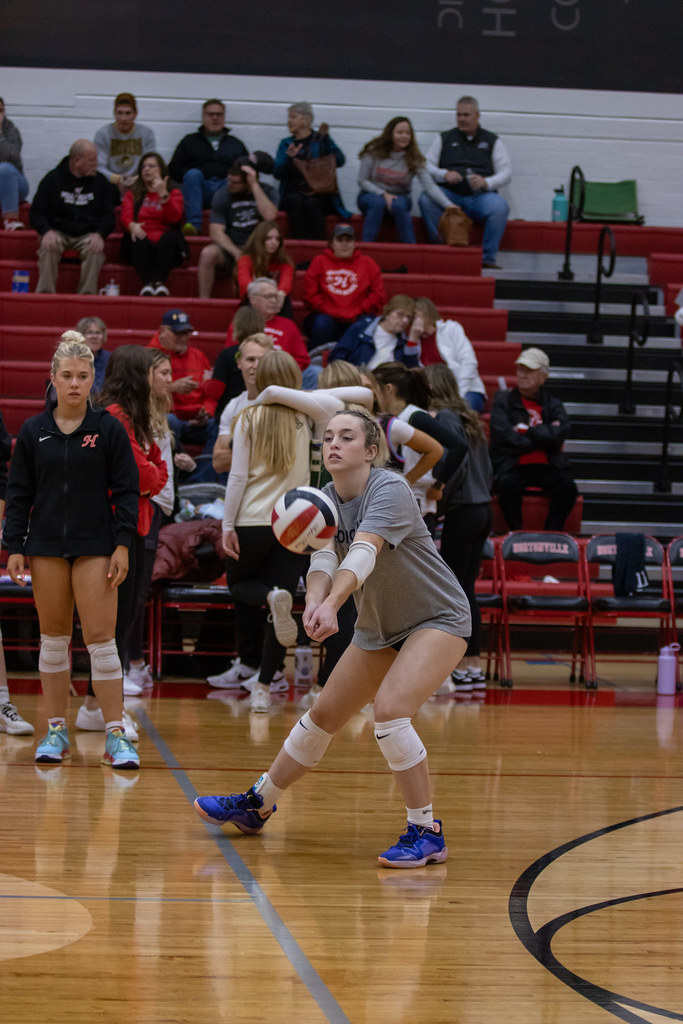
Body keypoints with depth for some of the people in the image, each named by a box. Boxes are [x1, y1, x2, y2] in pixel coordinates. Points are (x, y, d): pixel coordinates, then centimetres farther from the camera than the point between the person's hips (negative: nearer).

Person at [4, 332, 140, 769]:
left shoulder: (109, 429, 0)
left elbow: (127, 490, 1)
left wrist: (123, 544, -7)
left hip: (95, 546, -2)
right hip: (46, 546, 2)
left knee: (101, 637, -8)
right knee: (54, 638, 7)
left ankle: (117, 734, -6)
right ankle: (56, 732, 14)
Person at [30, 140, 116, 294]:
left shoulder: (100, 181, 9)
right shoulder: (52, 179, 5)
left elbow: (108, 215, 9)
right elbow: (36, 212, 3)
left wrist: (99, 234, -13)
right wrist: (47, 231, -19)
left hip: (87, 235, 1)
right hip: (58, 232, -1)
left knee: (95, 250, -32)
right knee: (48, 247, -33)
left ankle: (87, 295, -32)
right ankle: (45, 292, -33)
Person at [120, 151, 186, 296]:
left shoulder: (174, 193, 17)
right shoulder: (133, 194, 21)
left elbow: (174, 218, -4)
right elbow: (125, 217, 1)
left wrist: (163, 195, -15)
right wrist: (132, 226, -23)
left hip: (165, 246, -1)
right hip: (140, 246, 1)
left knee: (169, 237, -33)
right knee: (138, 239, -33)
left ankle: (160, 283, -50)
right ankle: (147, 283, -51)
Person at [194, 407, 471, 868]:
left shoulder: (390, 490, -23)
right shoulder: (323, 502, -4)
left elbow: (364, 552, -40)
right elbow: (323, 559, -20)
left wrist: (332, 603, -56)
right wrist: (315, 603, -42)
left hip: (438, 619, -7)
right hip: (379, 628, 7)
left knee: (390, 709, -27)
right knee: (323, 715, 13)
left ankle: (427, 833, -17)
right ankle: (257, 805, 32)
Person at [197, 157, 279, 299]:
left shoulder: (267, 192, 0)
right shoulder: (222, 194, -1)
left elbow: (270, 216, -21)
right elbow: (216, 232, -8)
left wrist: (254, 186, -21)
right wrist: (236, 253, -23)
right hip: (228, 248, 0)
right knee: (208, 253, -33)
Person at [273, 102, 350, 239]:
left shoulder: (320, 140, 15)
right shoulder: (286, 143, 22)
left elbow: (340, 161, -2)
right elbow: (277, 173, 8)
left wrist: (325, 138, -9)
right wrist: (289, 157, -10)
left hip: (319, 194, -2)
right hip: (293, 193, 2)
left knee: (311, 204, -35)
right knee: (296, 202, -33)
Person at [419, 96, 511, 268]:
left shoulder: (492, 141, 16)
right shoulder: (444, 139, 19)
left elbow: (506, 172, 7)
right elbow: (427, 165, 11)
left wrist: (487, 182, -14)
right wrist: (444, 174, -10)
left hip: (479, 196, -1)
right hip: (449, 194, 1)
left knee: (500, 206, -34)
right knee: (426, 199, -31)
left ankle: (489, 258, -28)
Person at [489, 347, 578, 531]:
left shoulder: (553, 404, 17)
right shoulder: (503, 400, 11)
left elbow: (562, 432, -4)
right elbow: (505, 438, -5)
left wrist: (528, 431, -7)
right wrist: (544, 435, 0)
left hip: (547, 467, 2)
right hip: (512, 467, -2)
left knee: (567, 487, -28)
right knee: (508, 485, -35)